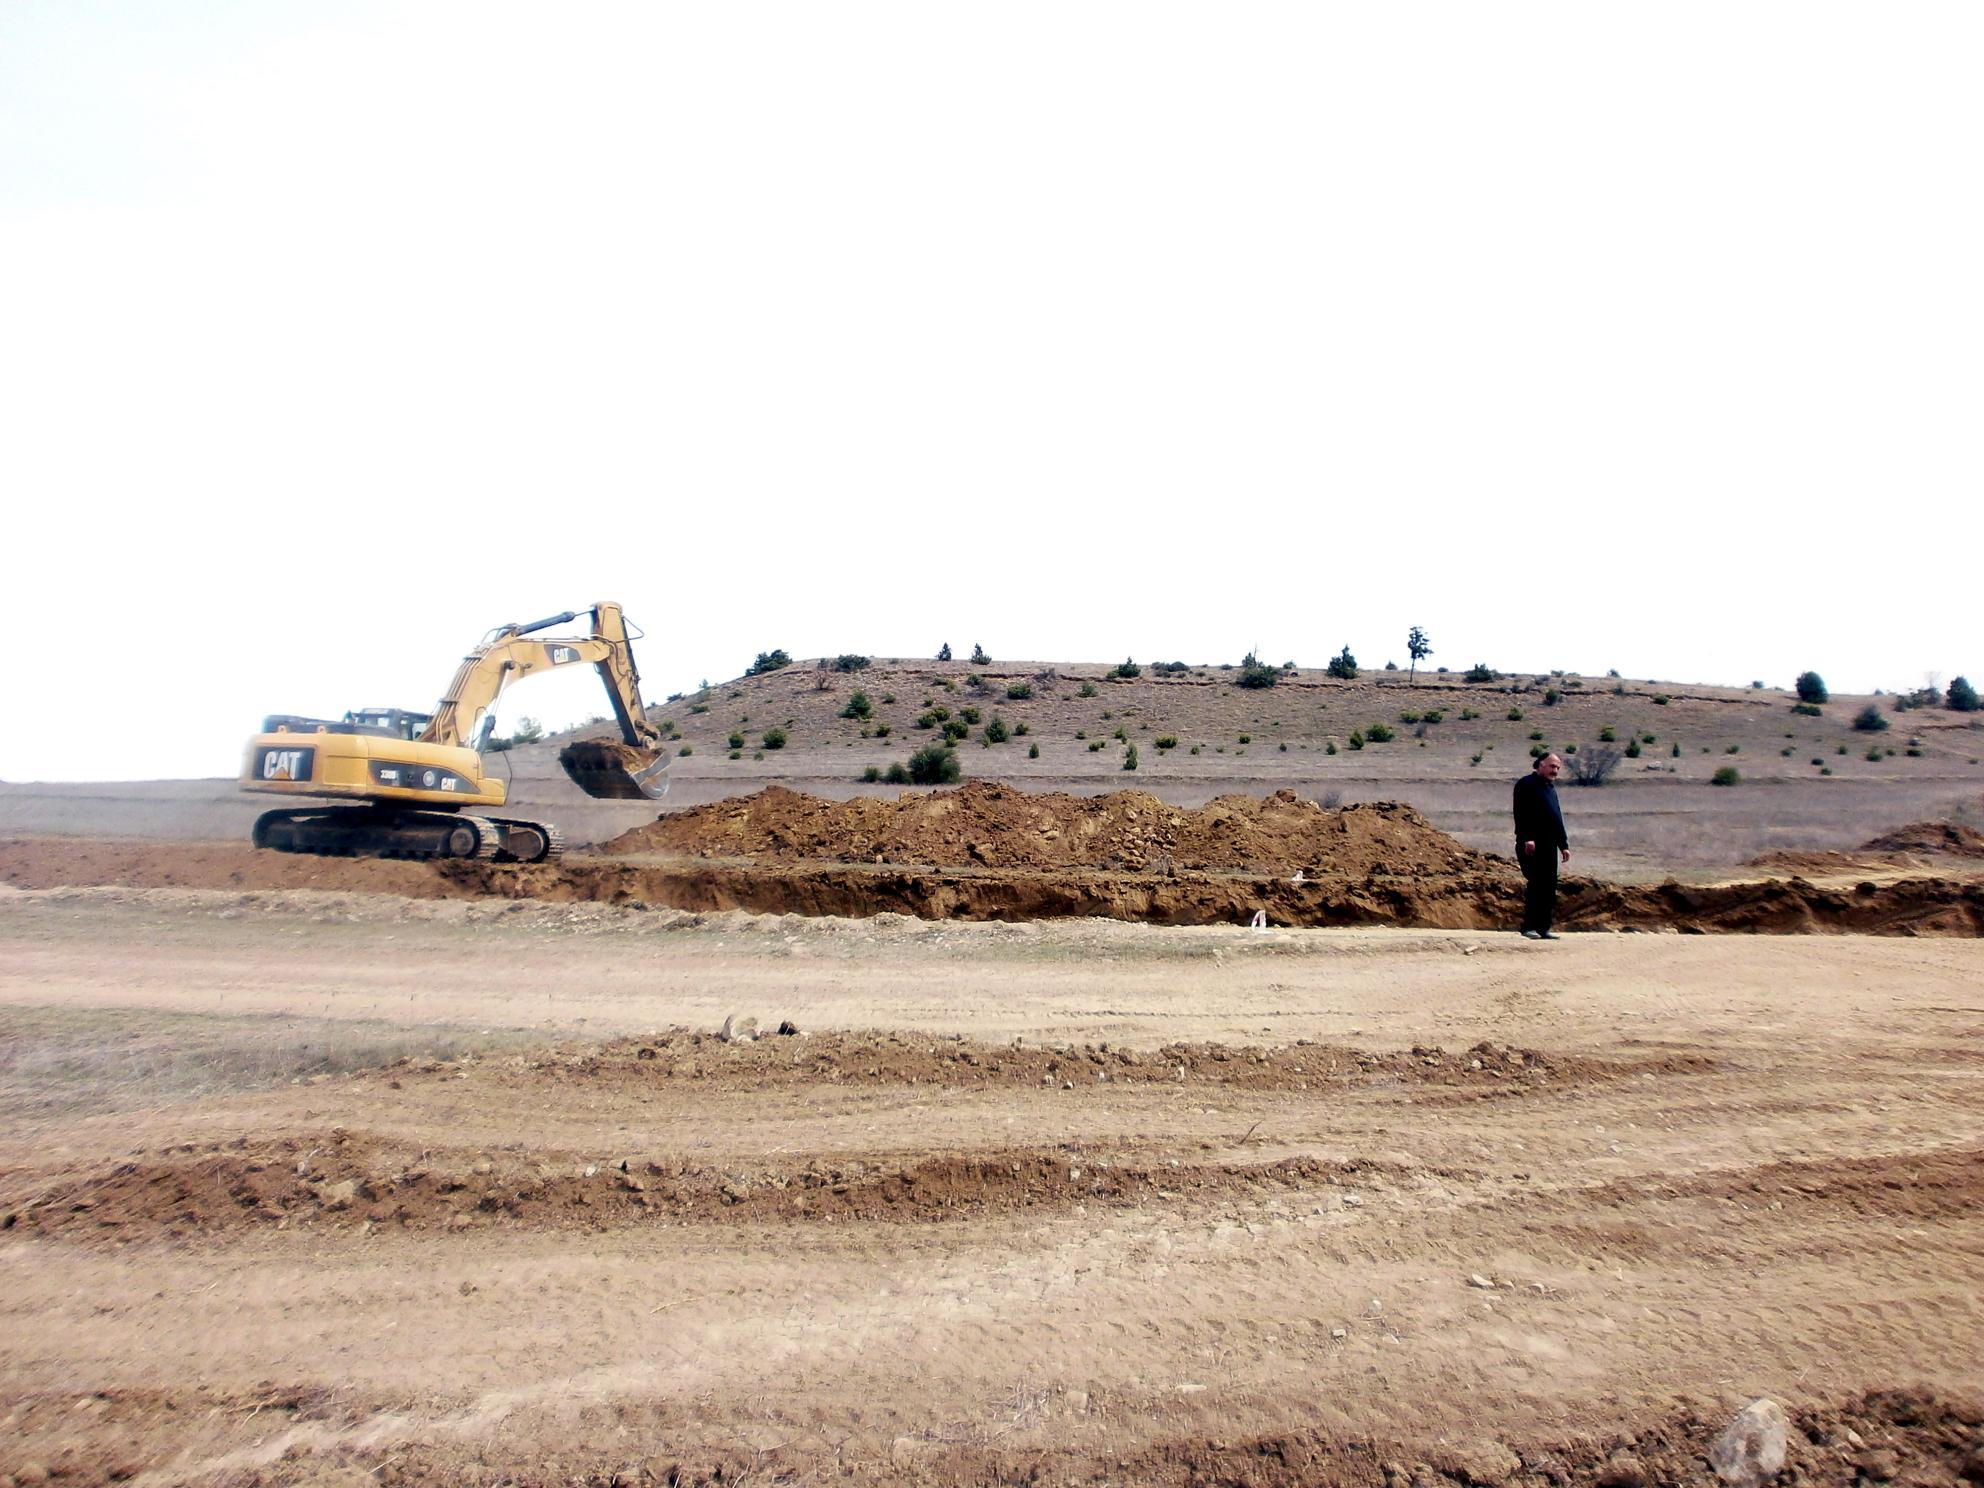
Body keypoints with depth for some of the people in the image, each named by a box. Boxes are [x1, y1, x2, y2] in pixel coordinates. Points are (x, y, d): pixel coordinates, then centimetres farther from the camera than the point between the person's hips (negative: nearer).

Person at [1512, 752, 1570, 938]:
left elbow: (1558, 819, 28)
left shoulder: (1551, 789, 24)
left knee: (1549, 887, 5)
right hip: (1531, 846, -9)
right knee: (1536, 884, -12)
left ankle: (1544, 927, 10)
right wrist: (1527, 838, -22)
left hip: (1549, 845, 9)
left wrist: (1564, 845, 22)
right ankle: (1529, 927, -8)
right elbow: (1521, 813, -14)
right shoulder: (1526, 784, -3)